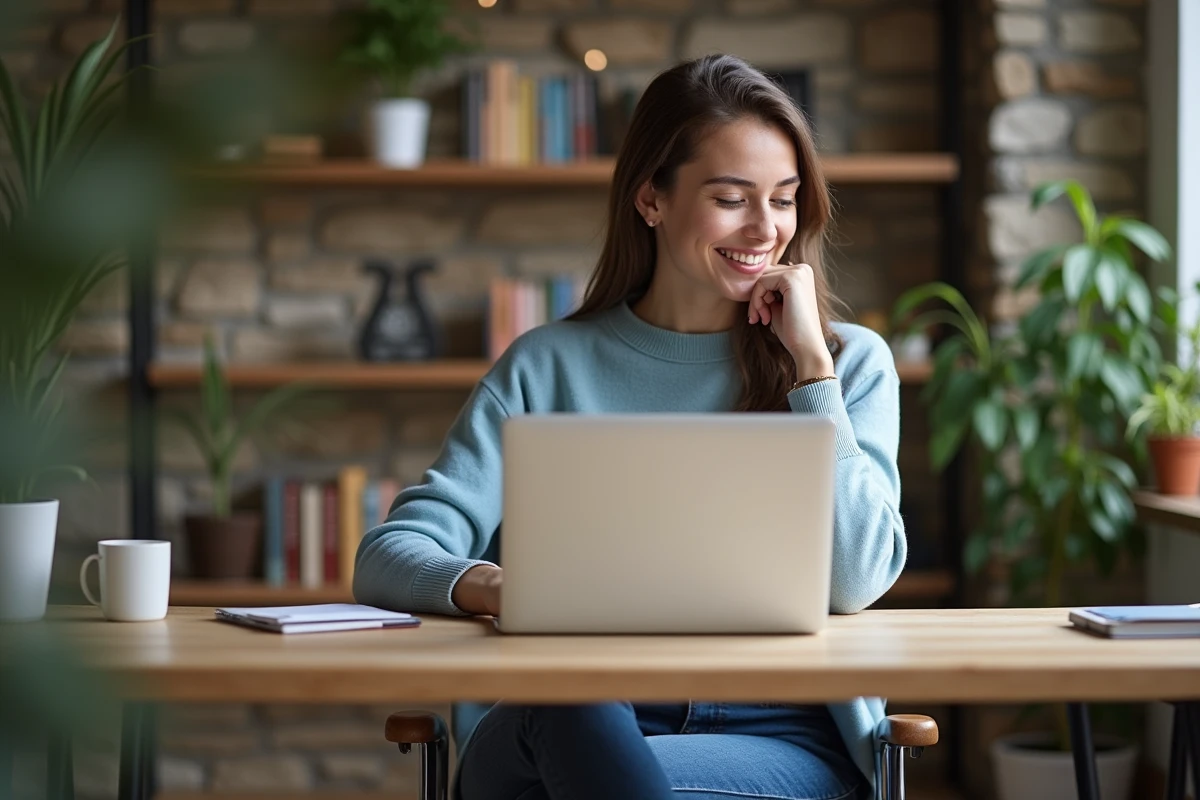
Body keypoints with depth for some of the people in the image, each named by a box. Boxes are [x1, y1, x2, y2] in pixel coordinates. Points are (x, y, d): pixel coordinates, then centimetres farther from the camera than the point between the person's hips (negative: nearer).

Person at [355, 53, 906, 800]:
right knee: (562, 719, -37)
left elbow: (856, 583, -4)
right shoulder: (549, 367, 12)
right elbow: (390, 556, 2)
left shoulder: (851, 364, 11)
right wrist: (492, 586, -21)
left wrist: (809, 364, -2)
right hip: (583, 716, 2)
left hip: (786, 737, -1)